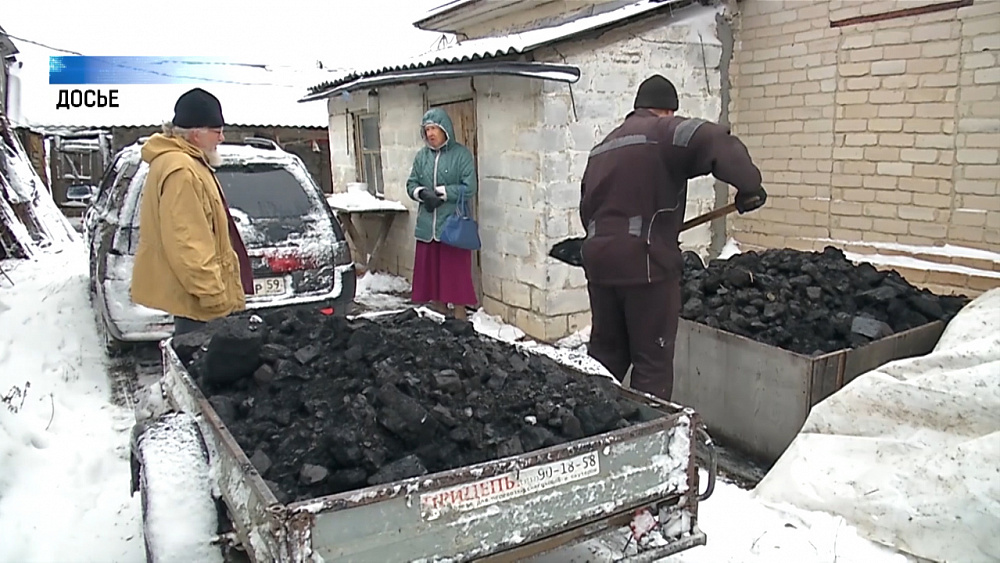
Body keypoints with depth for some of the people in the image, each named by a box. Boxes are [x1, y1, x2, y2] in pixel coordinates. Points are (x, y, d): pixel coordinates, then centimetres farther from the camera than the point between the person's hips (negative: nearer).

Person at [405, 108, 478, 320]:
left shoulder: (461, 154, -4)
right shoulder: (422, 155, 9)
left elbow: (468, 188, -11)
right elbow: (411, 184, 12)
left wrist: (440, 192, -13)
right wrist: (423, 193, -9)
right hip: (427, 225, 5)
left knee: (456, 271, -2)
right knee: (430, 270, 10)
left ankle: (460, 315, 8)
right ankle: (438, 311, 24)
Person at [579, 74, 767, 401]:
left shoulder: (603, 147, 21)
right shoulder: (665, 131, -2)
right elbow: (715, 142, -21)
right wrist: (749, 185, -20)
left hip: (599, 260, 7)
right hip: (645, 263, -7)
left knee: (605, 353, 19)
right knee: (653, 361, 2)